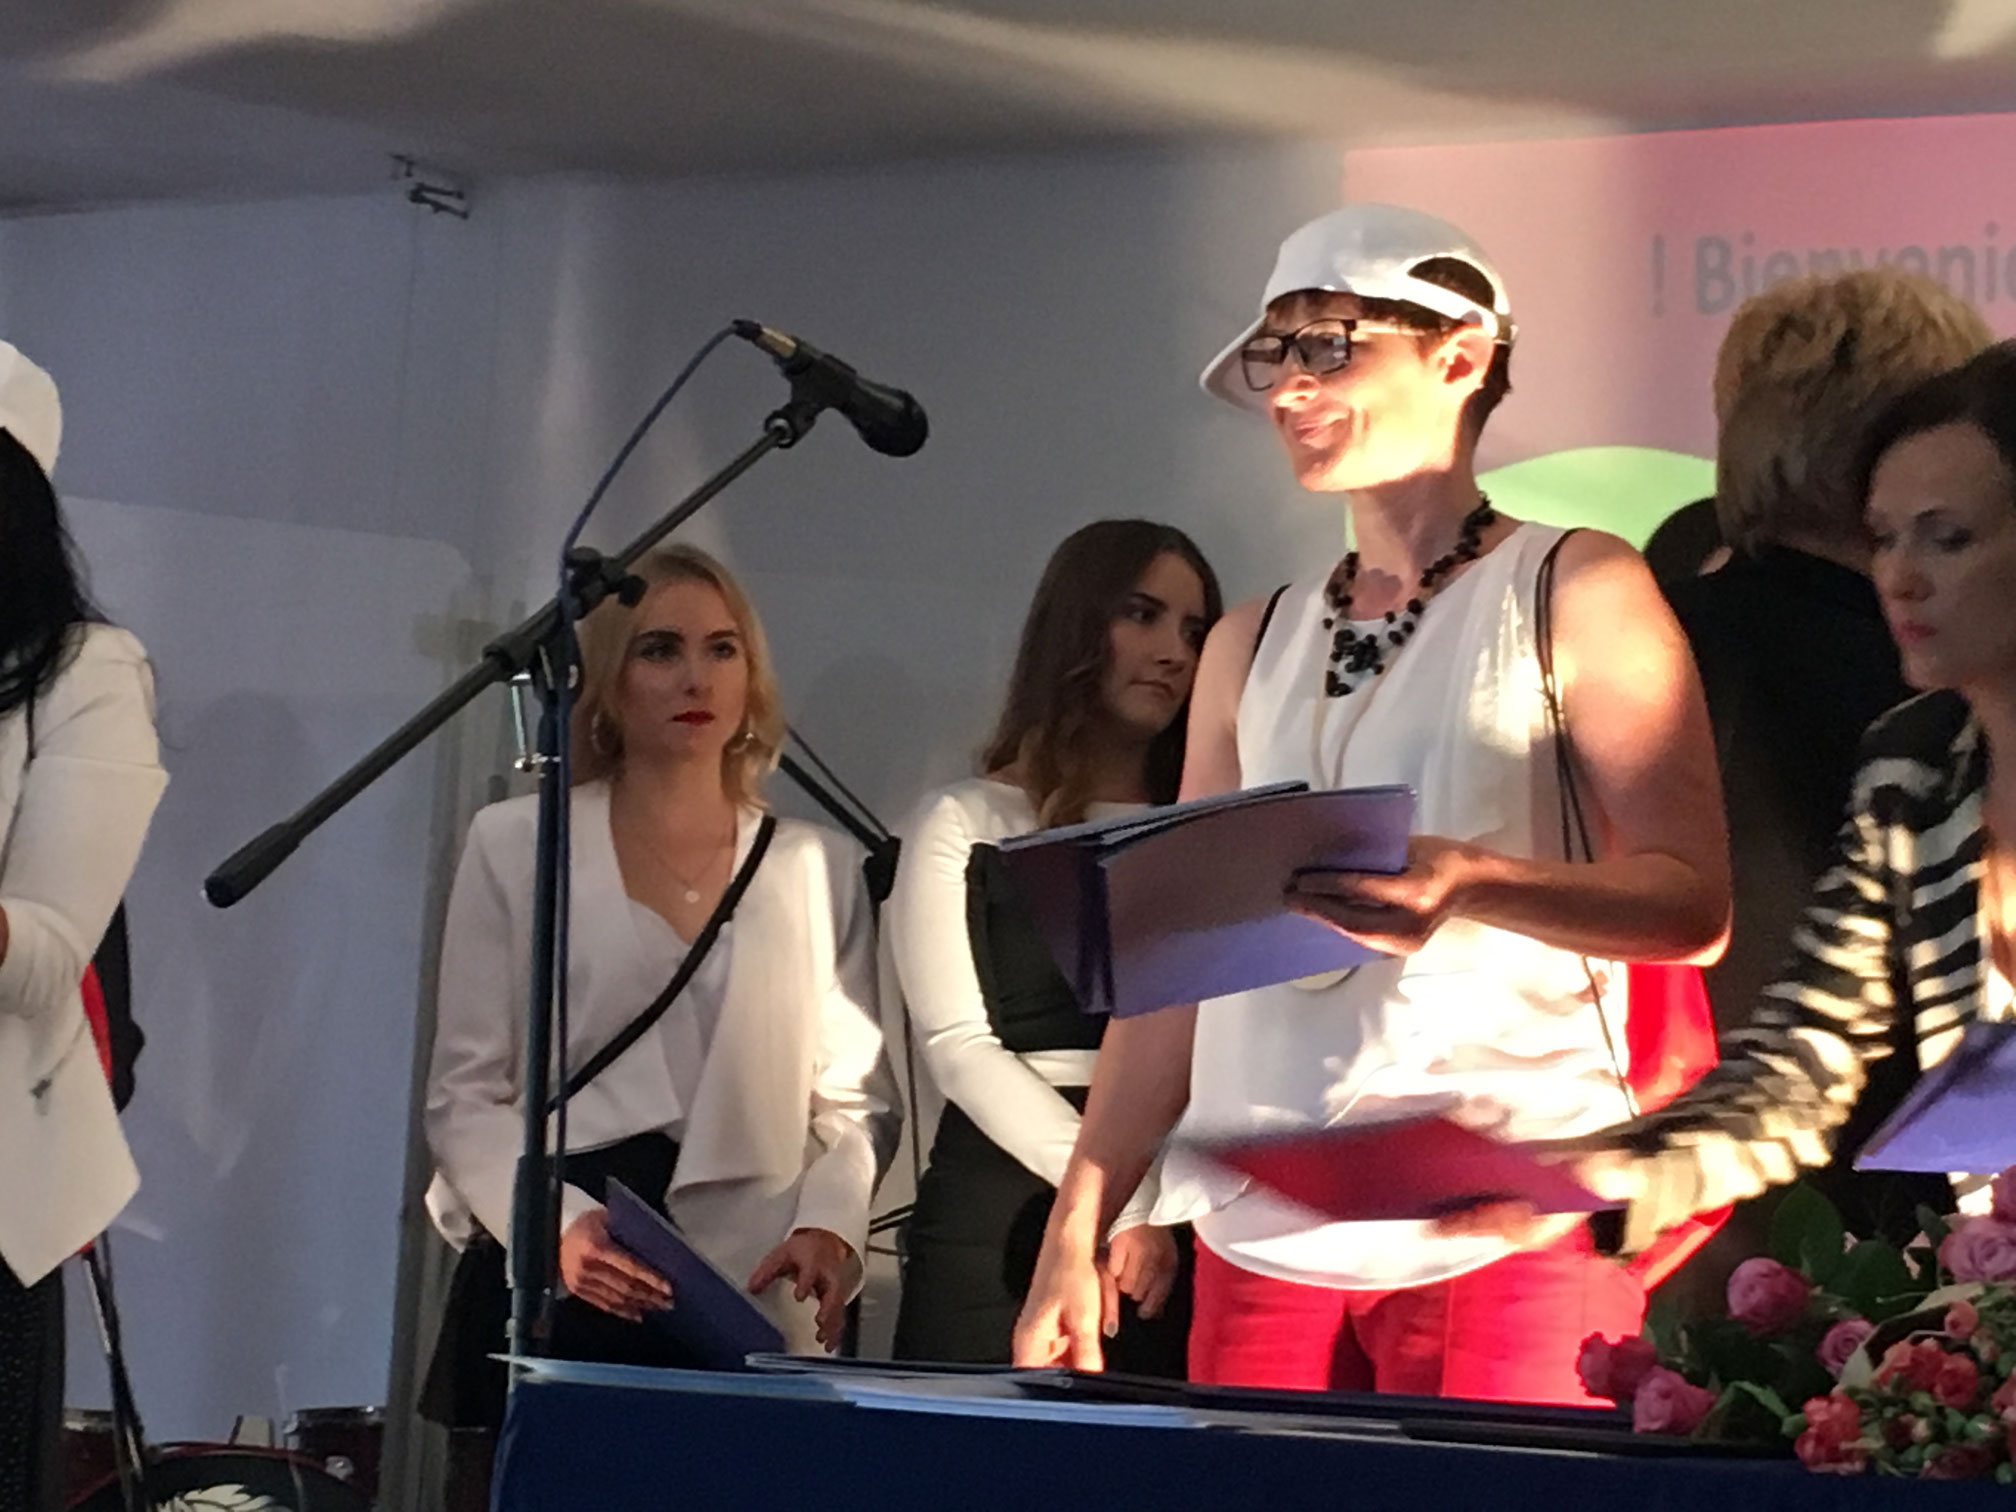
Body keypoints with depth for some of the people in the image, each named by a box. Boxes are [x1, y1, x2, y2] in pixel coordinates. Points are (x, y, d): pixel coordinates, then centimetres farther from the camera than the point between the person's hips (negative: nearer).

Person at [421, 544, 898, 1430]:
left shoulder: (820, 868, 14)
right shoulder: (516, 844, 8)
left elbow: (853, 1095, 8)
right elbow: (466, 1094, 4)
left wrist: (830, 1225, -12)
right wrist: (558, 1220, -14)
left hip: (746, 1297, 1)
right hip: (550, 1292, -1)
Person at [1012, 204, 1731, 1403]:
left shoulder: (1572, 590, 1)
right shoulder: (1253, 644, 16)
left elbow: (1696, 908, -7)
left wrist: (1471, 881, -25)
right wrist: (1075, 1235, 7)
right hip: (1262, 1238, 5)